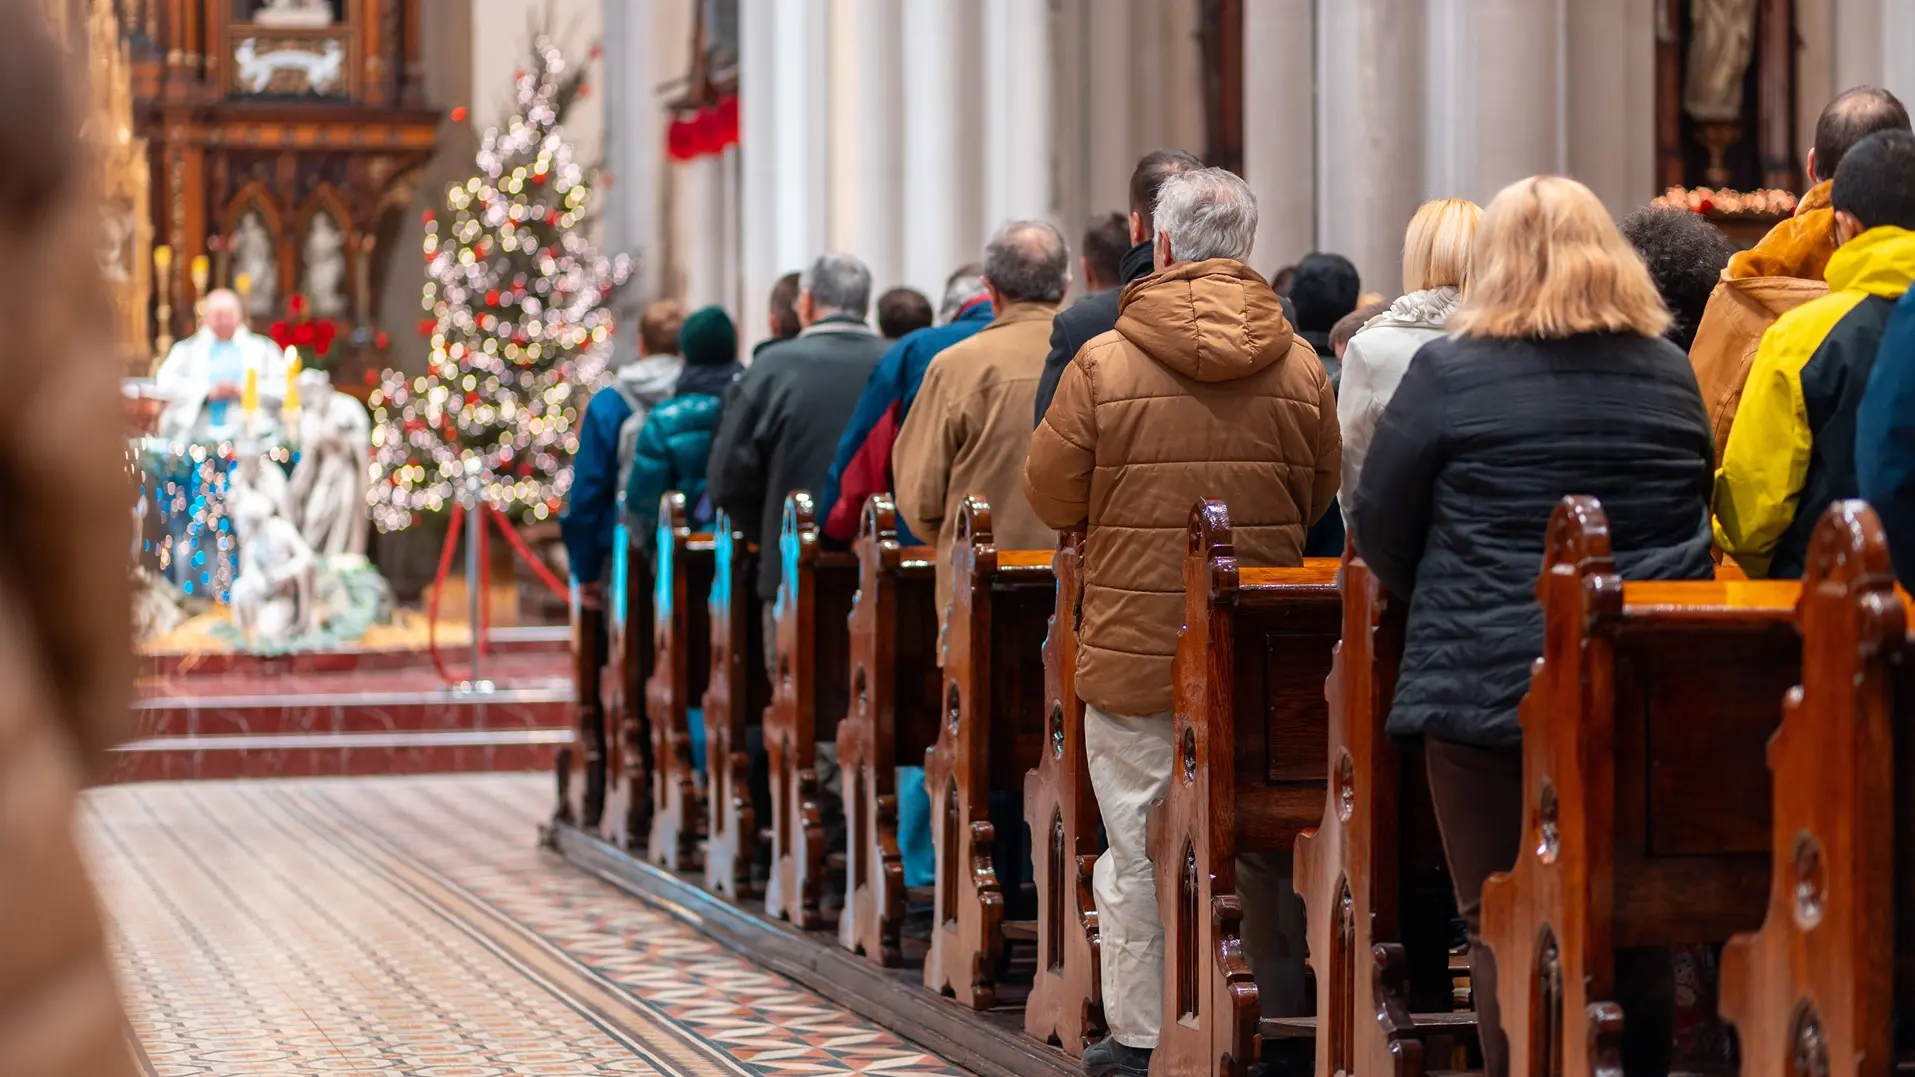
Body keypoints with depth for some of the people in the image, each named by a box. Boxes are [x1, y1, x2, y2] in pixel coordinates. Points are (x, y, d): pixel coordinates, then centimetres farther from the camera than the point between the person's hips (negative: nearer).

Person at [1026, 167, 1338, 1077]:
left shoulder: (1104, 364, -11)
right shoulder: (1298, 365, -1)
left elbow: (1051, 497, -2)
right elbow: (1320, 499, 9)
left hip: (1135, 643, -3)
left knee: (1139, 843, 5)